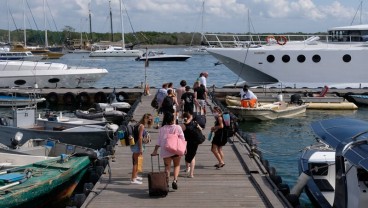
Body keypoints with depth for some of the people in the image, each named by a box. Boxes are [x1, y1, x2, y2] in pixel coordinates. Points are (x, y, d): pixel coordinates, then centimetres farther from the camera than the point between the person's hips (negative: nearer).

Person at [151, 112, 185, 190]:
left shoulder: (162, 129, -1)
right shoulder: (177, 127, -5)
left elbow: (159, 141, 0)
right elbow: (182, 139, -1)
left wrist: (155, 151, 5)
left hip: (165, 151, 1)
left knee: (167, 166, 8)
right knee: (177, 165, 14)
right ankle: (175, 180, -5)